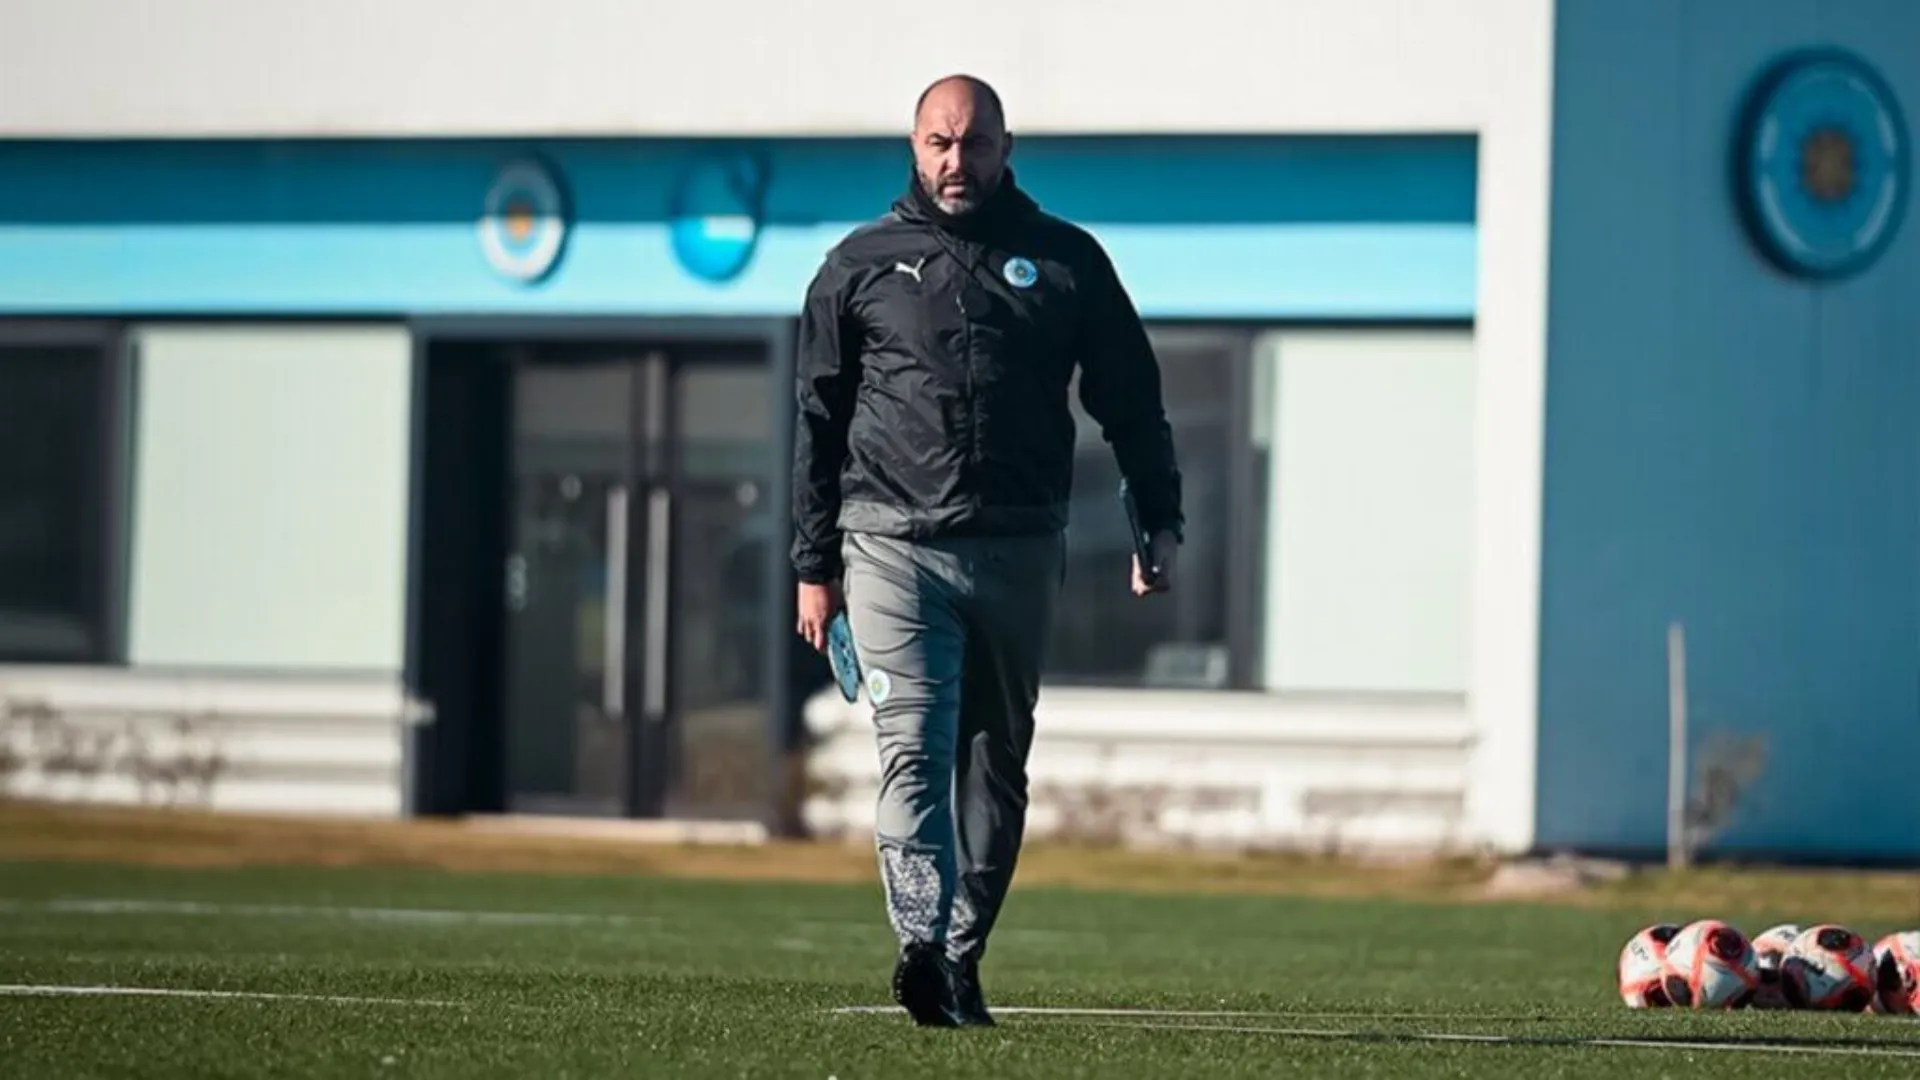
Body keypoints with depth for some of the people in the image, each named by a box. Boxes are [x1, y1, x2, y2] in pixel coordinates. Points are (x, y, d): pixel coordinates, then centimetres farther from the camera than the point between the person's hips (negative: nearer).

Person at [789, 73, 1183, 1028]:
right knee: (913, 745, -16)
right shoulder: (860, 265, 8)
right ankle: (922, 944, -30)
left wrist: (1161, 522, 3)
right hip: (893, 545, -2)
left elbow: (1130, 401, 13)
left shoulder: (1064, 261, 9)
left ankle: (961, 958, 14)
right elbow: (817, 420, 12)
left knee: (996, 761, 6)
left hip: (1019, 549, 2)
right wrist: (813, 565, 8)